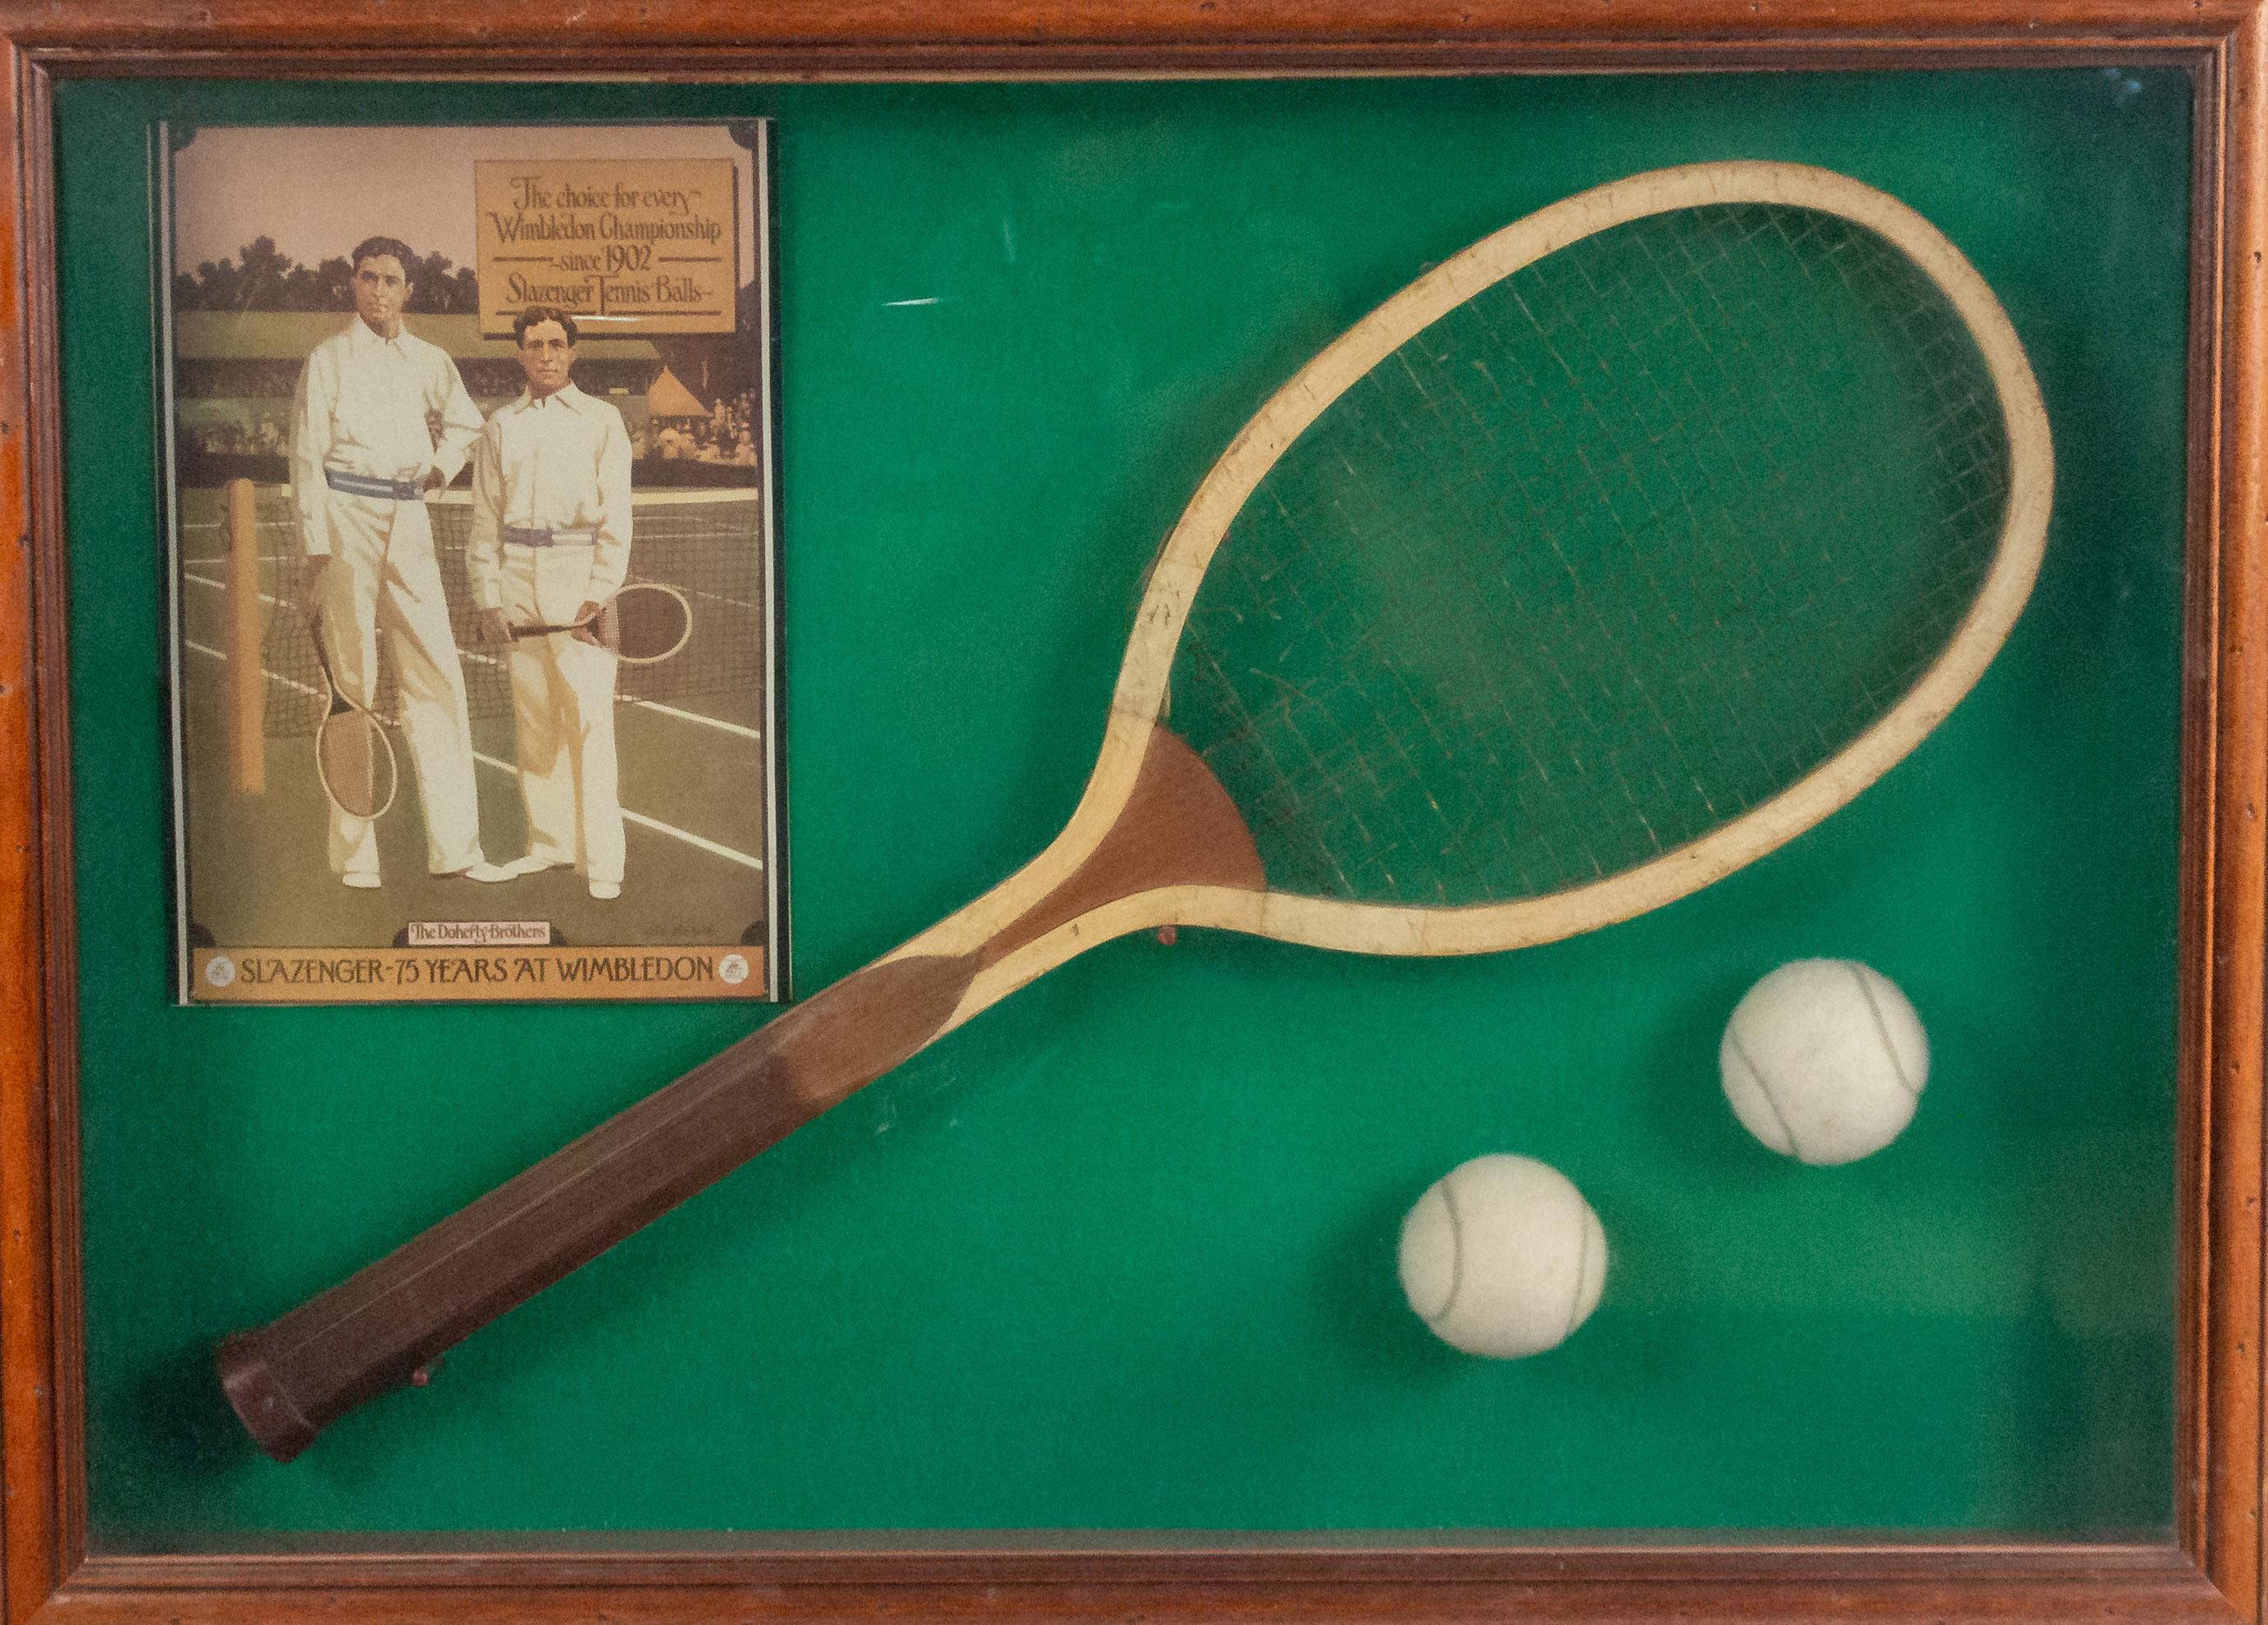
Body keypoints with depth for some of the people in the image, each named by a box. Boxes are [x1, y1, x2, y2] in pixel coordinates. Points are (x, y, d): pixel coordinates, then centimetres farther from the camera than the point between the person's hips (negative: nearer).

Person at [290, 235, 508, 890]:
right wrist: (314, 551, -8)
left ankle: (455, 844, 3)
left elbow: (466, 423, 32)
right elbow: (306, 456, 0)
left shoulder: (430, 361, 13)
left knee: (438, 676, -1)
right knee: (352, 680, -3)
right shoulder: (329, 357, 3)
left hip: (408, 518, 4)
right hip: (346, 517, -4)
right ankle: (354, 854, 2)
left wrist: (440, 467, 13)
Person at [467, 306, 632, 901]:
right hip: (519, 578, 3)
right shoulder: (501, 426, 12)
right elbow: (485, 518, 13)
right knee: (533, 721, 8)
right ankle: (548, 841, 19)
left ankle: (602, 861, -10)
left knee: (590, 719, -10)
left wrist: (599, 594, -7)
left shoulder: (602, 421, 5)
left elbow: (616, 517, 1)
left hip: (578, 575, -3)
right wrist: (487, 595, 5)